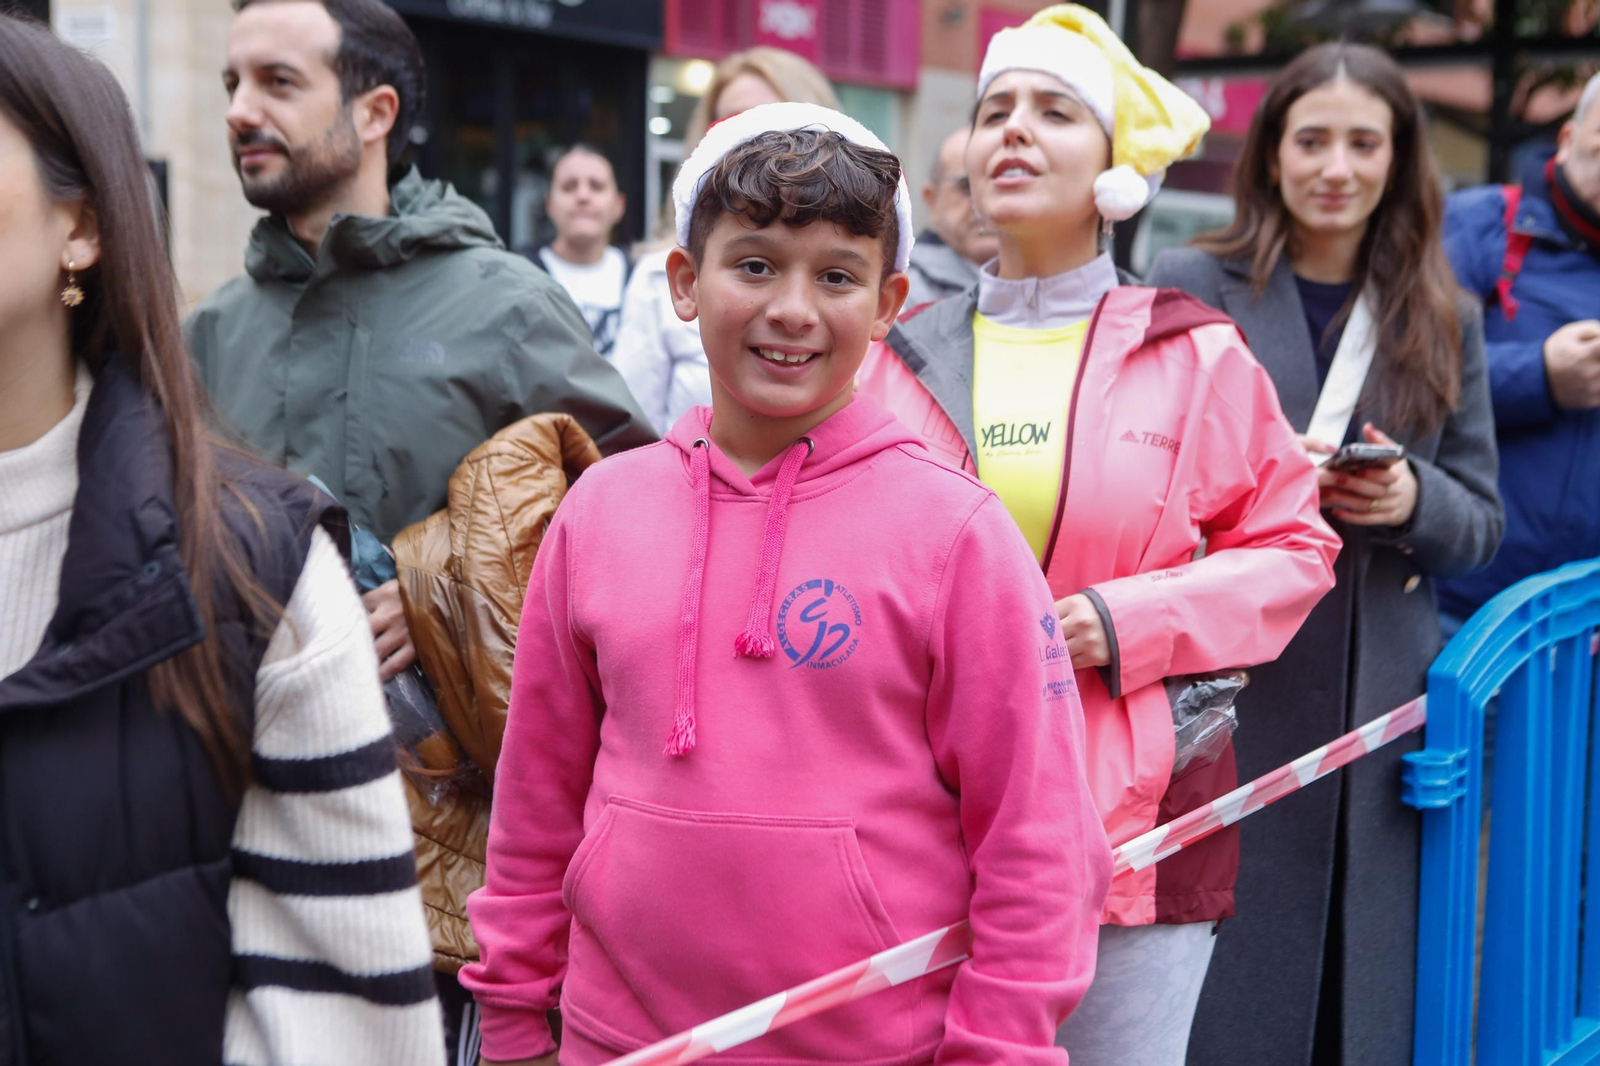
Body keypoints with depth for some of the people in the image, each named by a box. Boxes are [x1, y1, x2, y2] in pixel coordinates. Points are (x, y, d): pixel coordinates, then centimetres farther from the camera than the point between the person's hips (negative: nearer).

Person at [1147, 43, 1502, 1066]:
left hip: (1382, 698, 3)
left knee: (1367, 973, 7)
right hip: (1223, 687, -3)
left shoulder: (1444, 319, 11)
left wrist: (1410, 499, -10)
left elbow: (1481, 521, 11)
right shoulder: (1194, 284, 1)